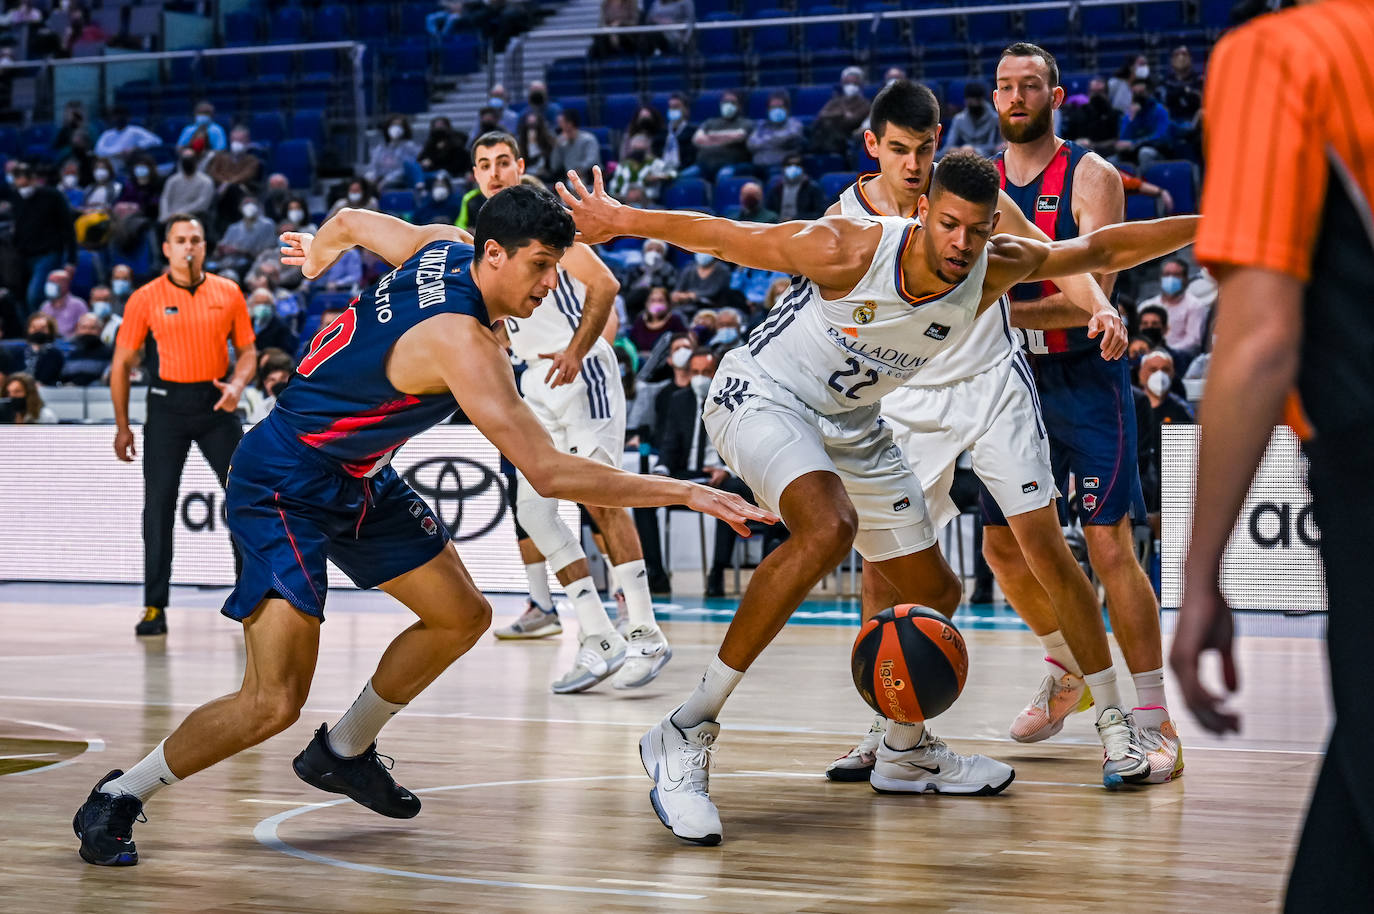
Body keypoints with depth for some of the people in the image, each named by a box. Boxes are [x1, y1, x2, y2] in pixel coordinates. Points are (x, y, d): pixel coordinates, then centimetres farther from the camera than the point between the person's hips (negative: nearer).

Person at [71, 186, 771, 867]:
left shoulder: (447, 246, -4)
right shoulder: (462, 339, -31)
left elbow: (352, 221, 17)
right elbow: (546, 473, -36)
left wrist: (317, 254, 41)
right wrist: (684, 493, -34)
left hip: (360, 478, 10)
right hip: (284, 484, -10)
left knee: (462, 616, 14)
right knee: (274, 703, -18)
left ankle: (343, 752, 32)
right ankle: (119, 796, 2)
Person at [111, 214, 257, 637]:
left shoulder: (228, 293, 3)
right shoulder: (146, 298, -1)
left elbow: (247, 351, 11)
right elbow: (122, 363, 3)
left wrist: (237, 385, -11)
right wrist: (122, 426, 0)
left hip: (215, 403, 1)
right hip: (168, 403, -1)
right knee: (158, 504, -4)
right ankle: (154, 607, 2)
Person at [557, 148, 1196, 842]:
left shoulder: (994, 270, -15)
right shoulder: (848, 251, -29)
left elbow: (1103, 249, -2)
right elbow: (725, 237, -17)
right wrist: (622, 220, -7)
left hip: (852, 427, 7)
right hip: (761, 396, -7)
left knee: (935, 592, 13)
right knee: (829, 528, -36)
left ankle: (905, 751, 41)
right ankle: (686, 734, -33)